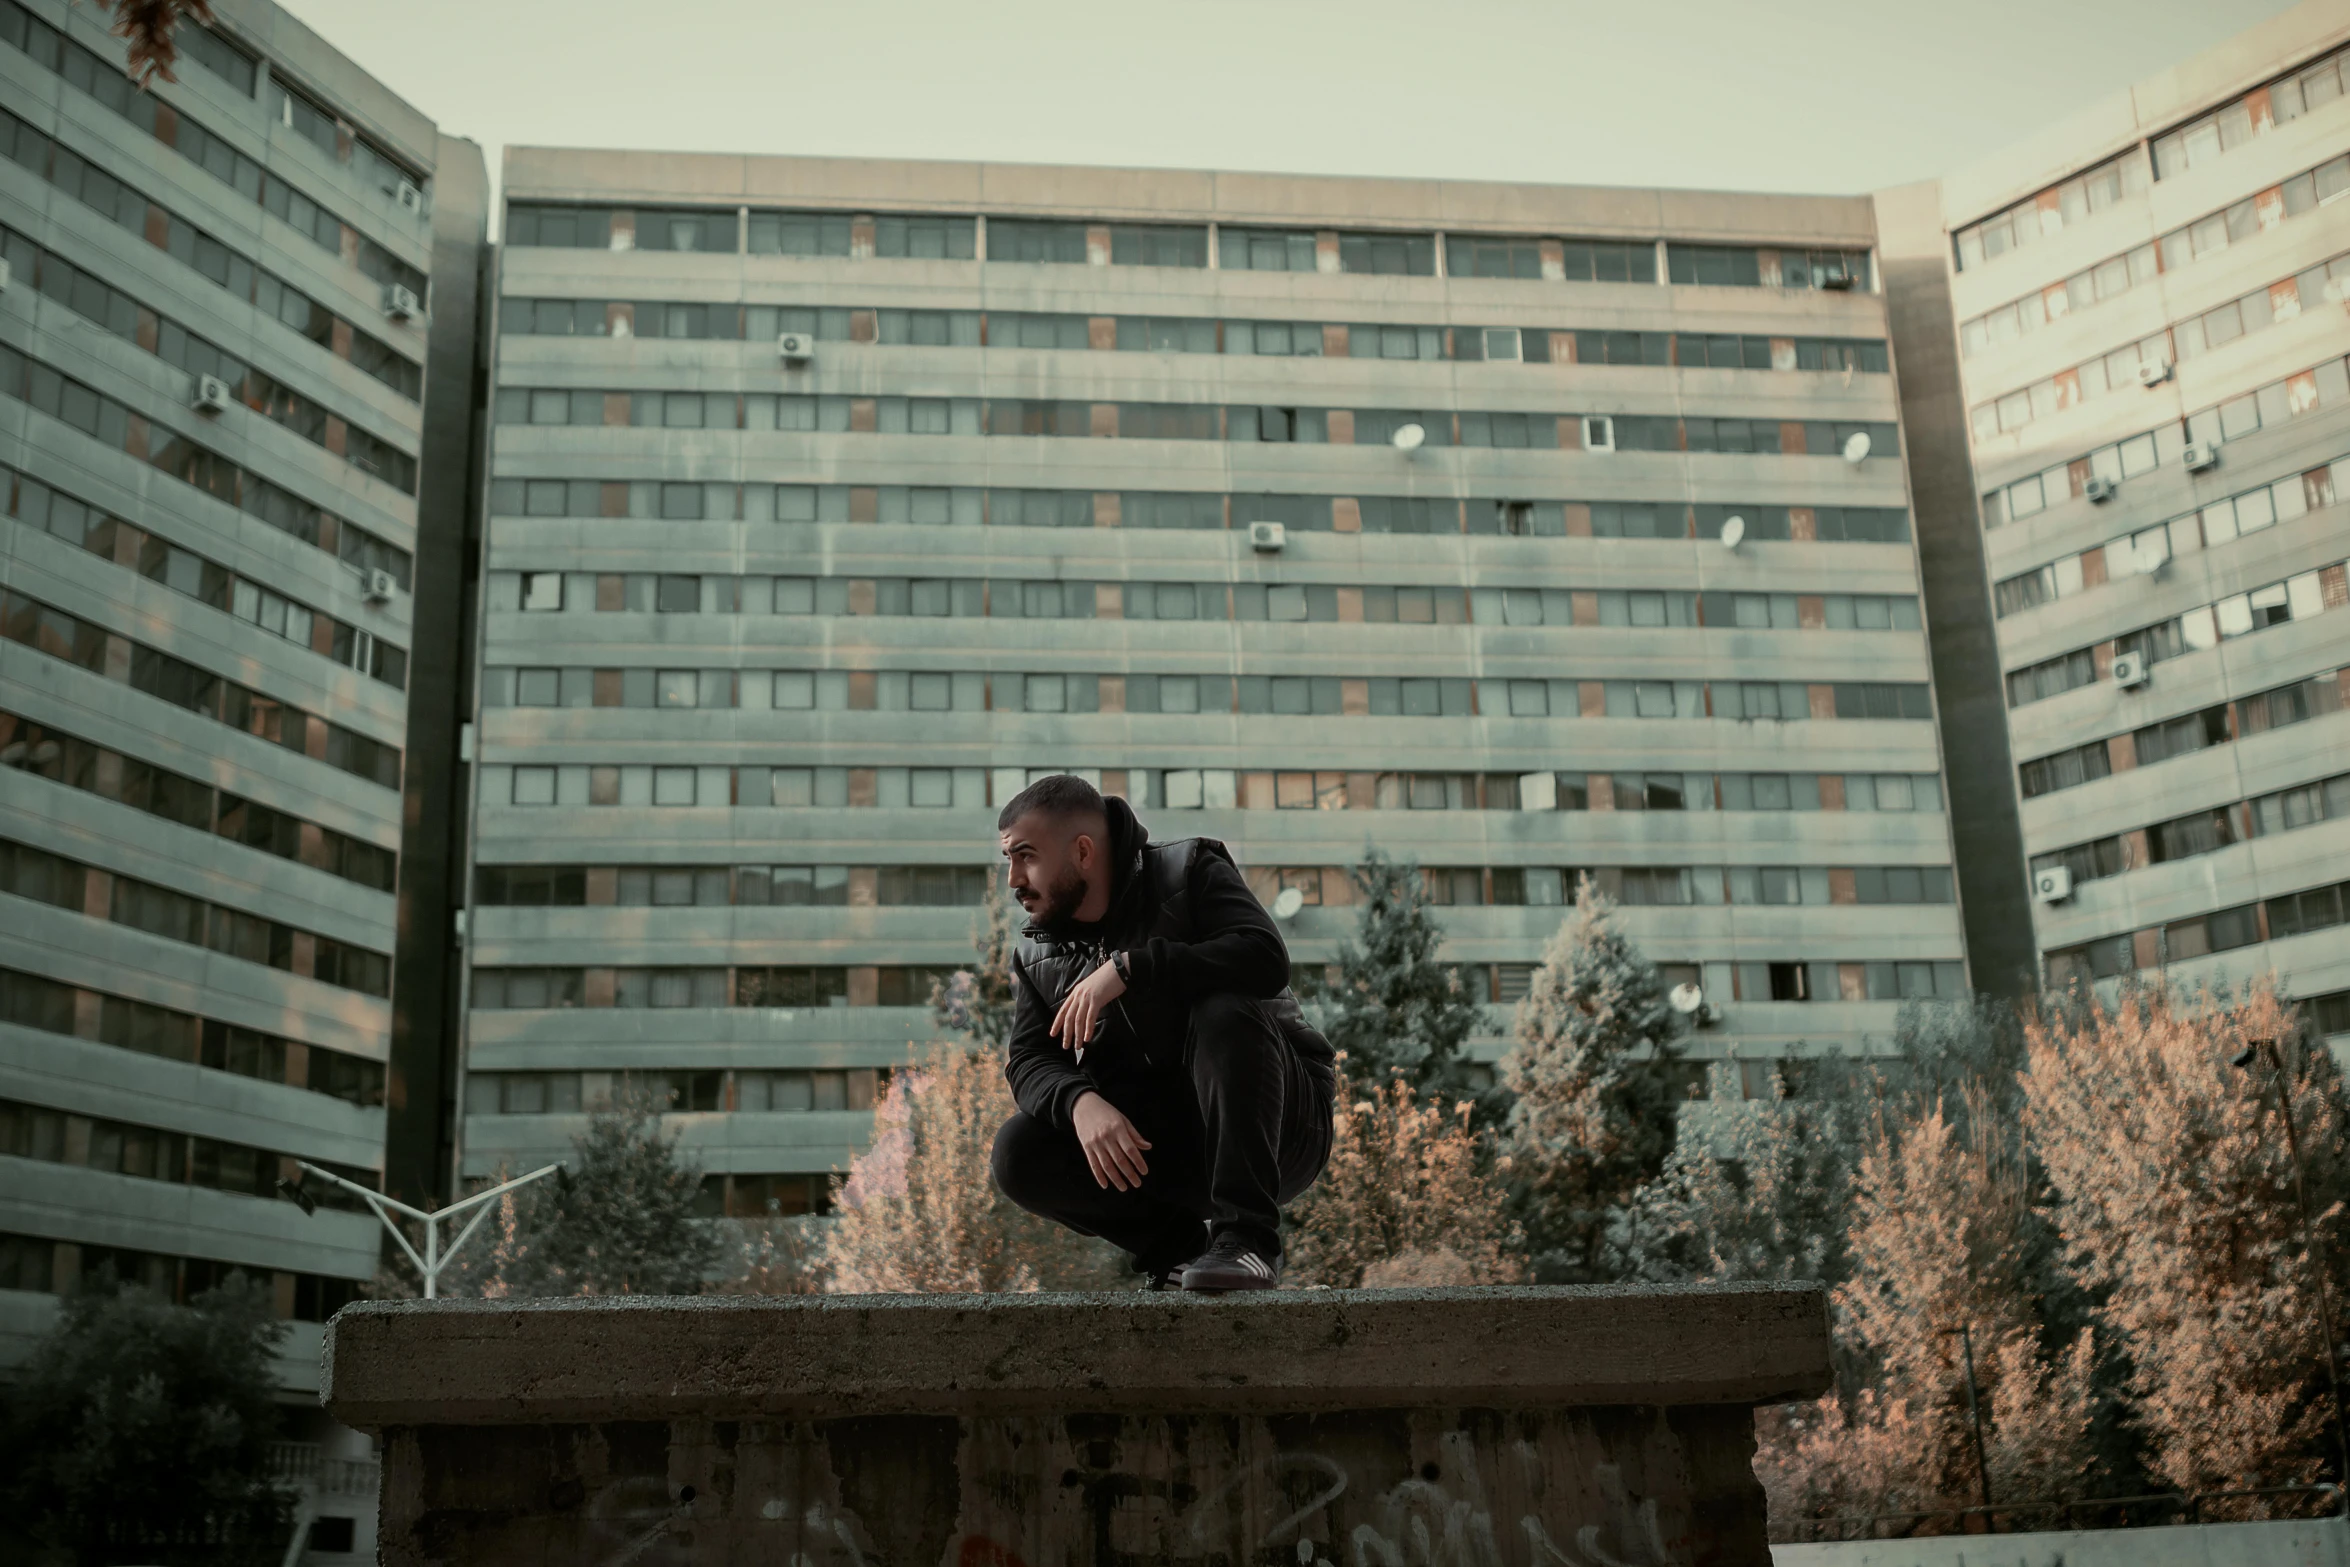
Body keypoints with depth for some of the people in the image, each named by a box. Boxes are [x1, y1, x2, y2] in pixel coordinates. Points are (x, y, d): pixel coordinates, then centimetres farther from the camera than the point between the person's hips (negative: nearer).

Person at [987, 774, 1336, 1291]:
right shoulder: (1037, 953, 9)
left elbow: (1266, 958, -25)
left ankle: (1246, 1237, -31)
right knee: (1019, 1154, -18)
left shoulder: (1190, 873, -6)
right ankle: (1184, 1245, -6)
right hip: (1152, 1147, 4)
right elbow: (1030, 1060, -3)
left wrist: (1128, 967, -31)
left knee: (1226, 1009, -34)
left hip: (1279, 1127, -4)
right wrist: (1080, 1102, -27)